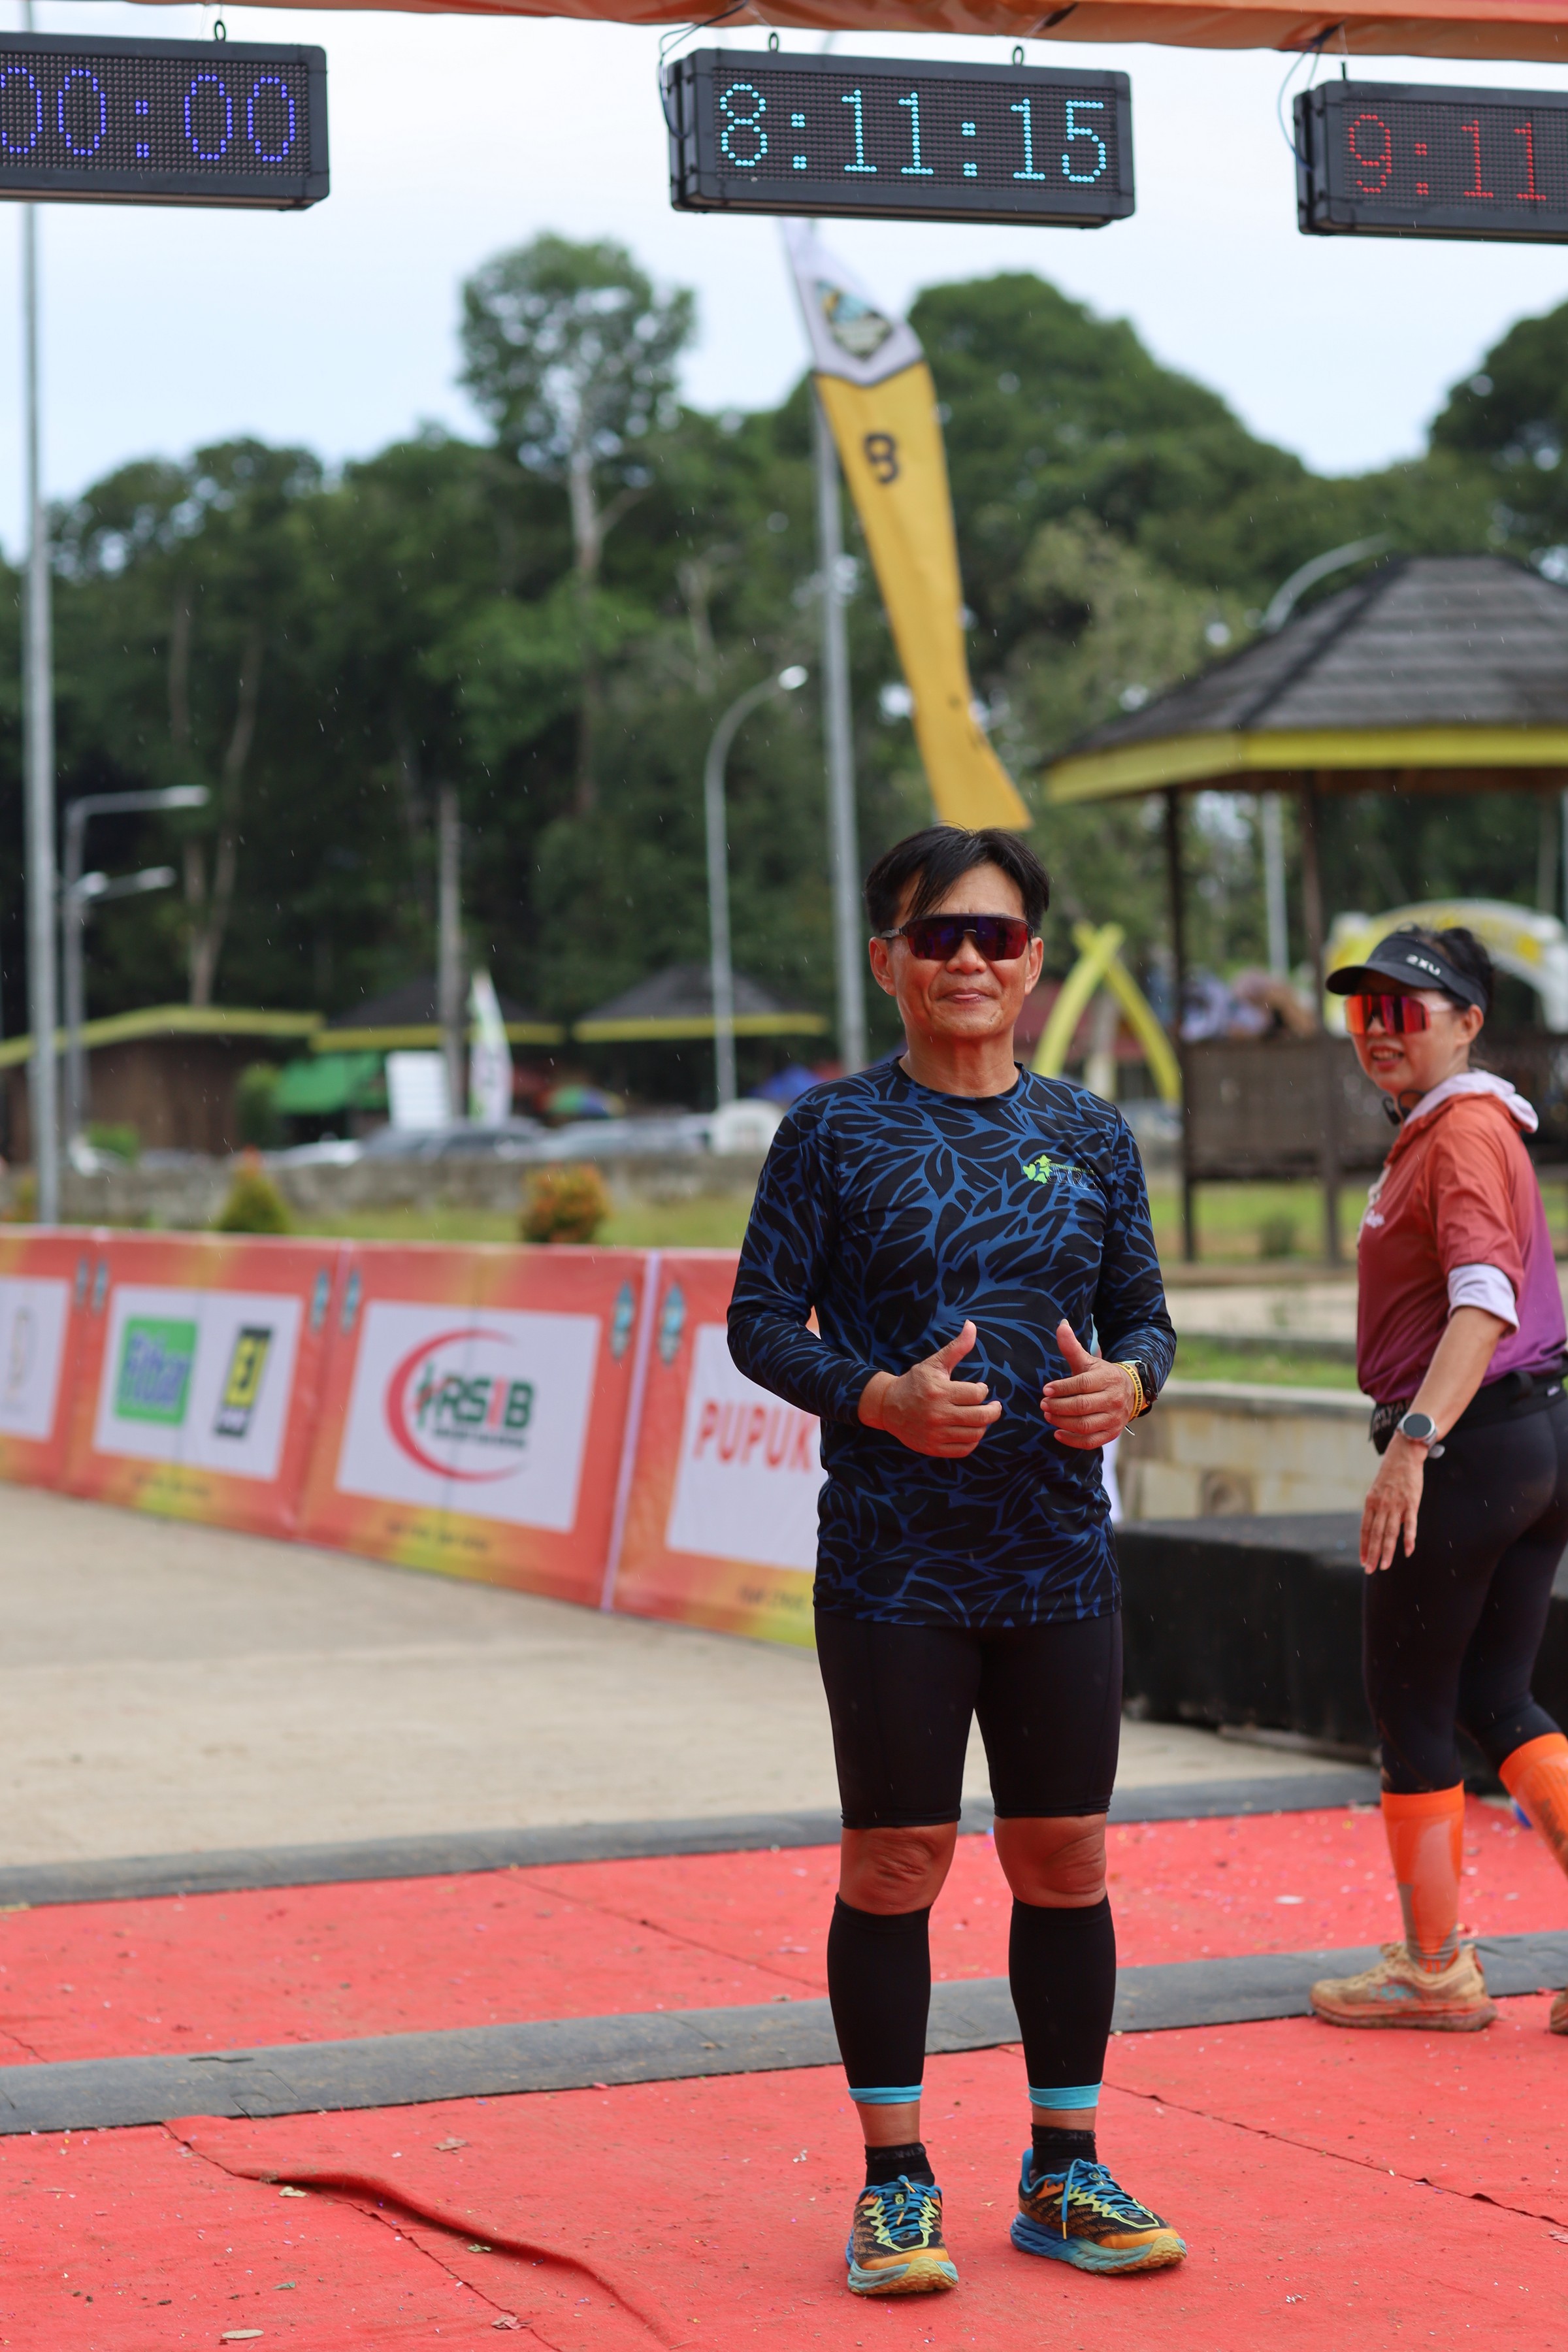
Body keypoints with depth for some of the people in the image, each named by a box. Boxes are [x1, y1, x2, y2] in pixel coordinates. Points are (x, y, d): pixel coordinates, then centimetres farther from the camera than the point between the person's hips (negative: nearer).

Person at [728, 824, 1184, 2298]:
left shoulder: (1089, 1136, 9)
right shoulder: (837, 1130, -1)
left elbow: (1145, 1314, 13)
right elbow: (760, 1319, -2)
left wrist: (1127, 1380, -10)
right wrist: (881, 1397, -18)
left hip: (1059, 1559, 3)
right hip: (892, 1557, -3)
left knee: (1065, 1858, 7)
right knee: (895, 1860, 1)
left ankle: (1063, 2172, 20)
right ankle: (895, 2180, 13)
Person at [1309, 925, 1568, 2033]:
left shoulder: (1463, 1132, -15)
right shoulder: (1459, 1128, 17)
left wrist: (1415, 1441, -36)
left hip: (1472, 1444, -10)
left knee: (1411, 1705, 2)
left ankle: (1434, 1969, 11)